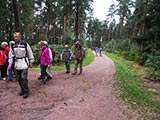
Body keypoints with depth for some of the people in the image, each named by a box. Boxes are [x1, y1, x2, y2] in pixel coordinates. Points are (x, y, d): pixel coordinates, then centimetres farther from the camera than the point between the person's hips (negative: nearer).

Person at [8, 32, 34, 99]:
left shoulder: (25, 44, -7)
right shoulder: (13, 46, 4)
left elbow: (30, 53, -1)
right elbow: (11, 55, 8)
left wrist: (31, 62, 0)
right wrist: (10, 64, 1)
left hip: (24, 64, -5)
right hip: (17, 64, 5)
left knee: (24, 78, -10)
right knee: (18, 78, 10)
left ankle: (26, 91, 4)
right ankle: (22, 90, 28)